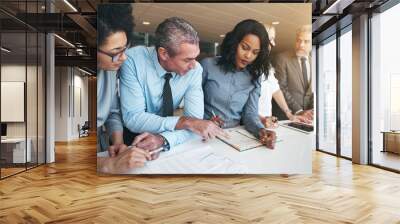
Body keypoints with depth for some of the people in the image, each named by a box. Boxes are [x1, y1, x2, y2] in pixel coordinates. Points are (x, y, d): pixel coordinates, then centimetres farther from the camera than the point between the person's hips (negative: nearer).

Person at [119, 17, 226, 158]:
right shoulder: (133, 60, -22)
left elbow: (194, 119, -17)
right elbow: (133, 118, -25)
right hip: (132, 138, -1)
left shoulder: (195, 70, -15)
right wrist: (185, 121, -32)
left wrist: (163, 139, -35)